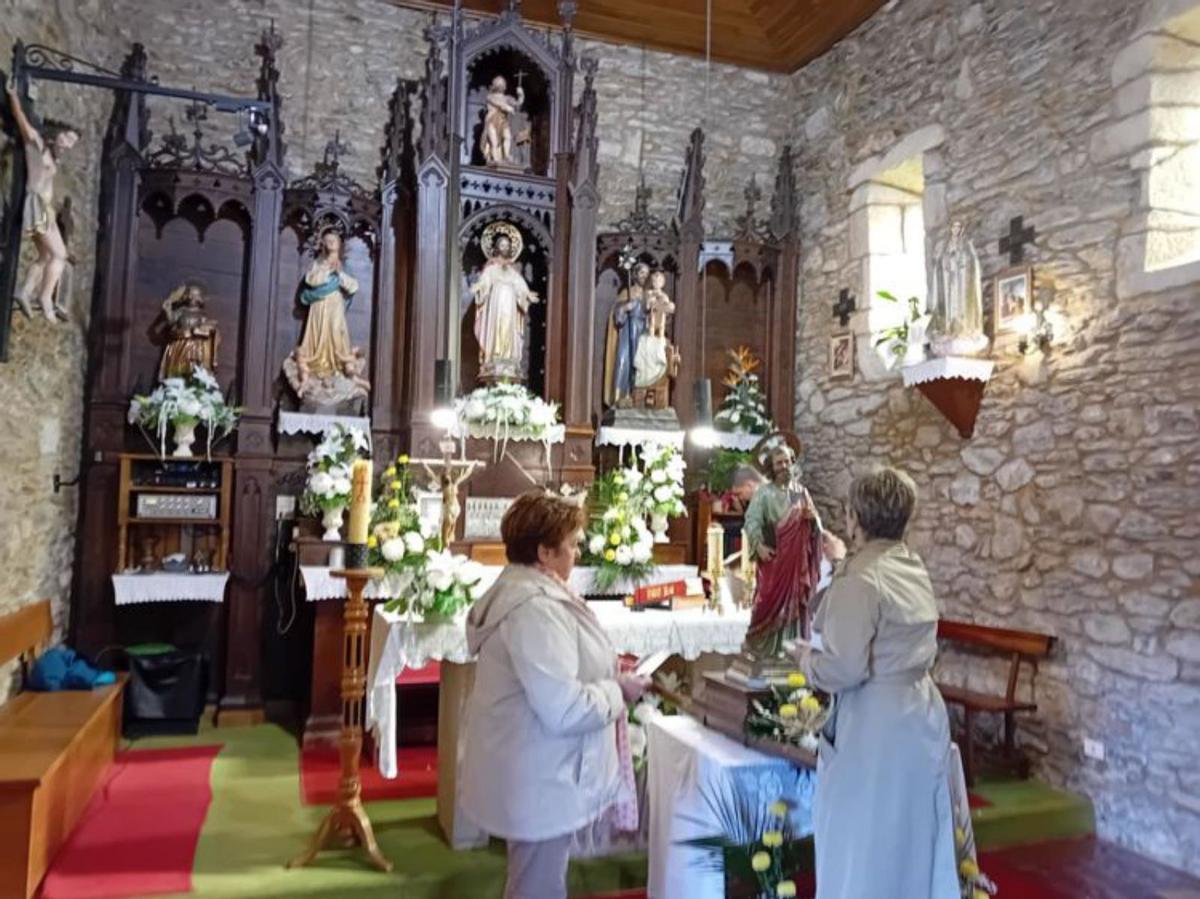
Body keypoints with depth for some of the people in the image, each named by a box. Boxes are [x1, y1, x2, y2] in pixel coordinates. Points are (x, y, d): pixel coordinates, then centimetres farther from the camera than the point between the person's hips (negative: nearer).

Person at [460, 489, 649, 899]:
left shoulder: (519, 590, 7)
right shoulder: (536, 608, -28)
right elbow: (564, 710, -32)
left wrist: (607, 676, 8)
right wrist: (617, 691, -16)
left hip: (532, 778, 10)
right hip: (539, 786, -10)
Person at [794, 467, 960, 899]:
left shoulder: (860, 579, -20)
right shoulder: (915, 569, 5)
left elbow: (846, 669, -23)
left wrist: (806, 658, -3)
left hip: (877, 724, -8)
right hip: (920, 714, 8)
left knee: (864, 846, 9)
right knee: (911, 840, 22)